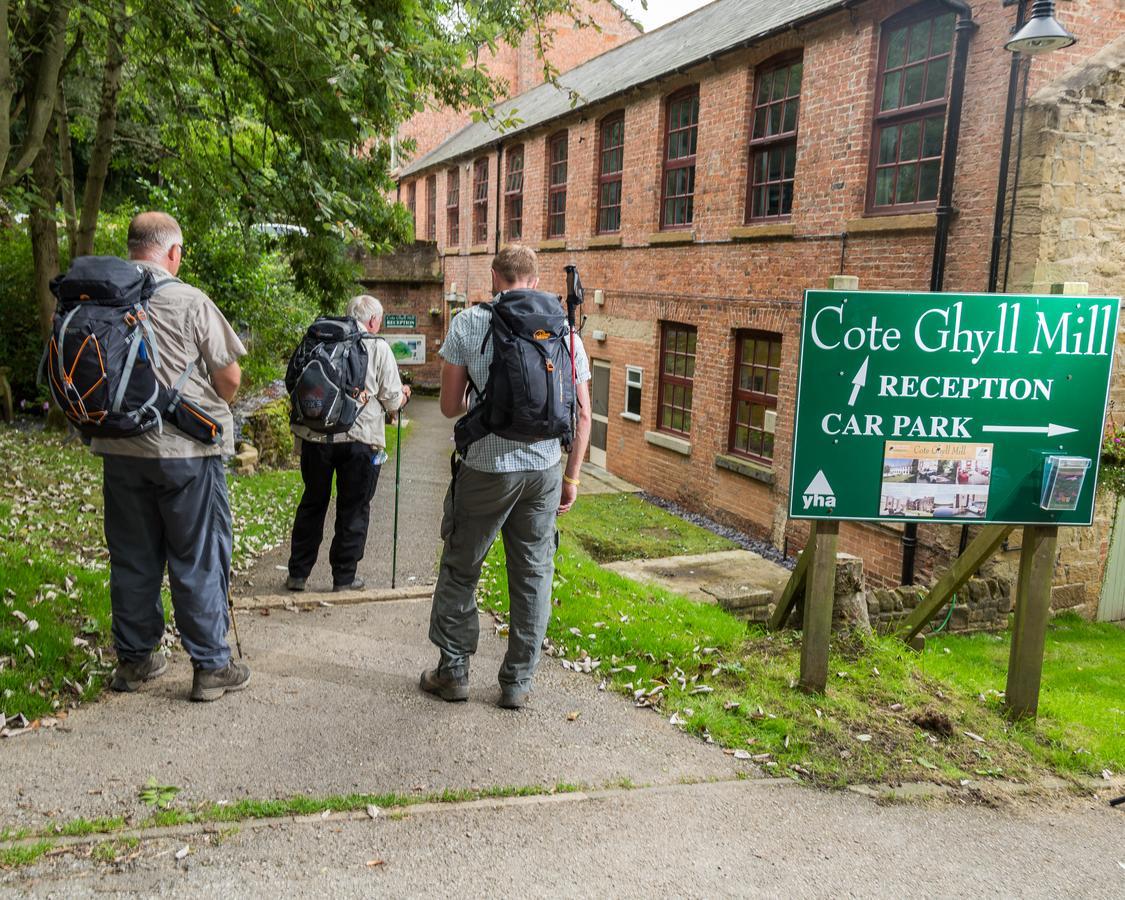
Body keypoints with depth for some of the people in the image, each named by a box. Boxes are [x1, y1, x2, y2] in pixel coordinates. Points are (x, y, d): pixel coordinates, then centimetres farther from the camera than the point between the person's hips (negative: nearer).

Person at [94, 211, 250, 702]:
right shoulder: (190, 302, -12)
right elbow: (229, 376, -7)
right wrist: (214, 406, 13)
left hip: (119, 449, 5)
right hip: (187, 448, -5)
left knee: (132, 559, 14)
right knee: (199, 560, 4)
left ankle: (134, 659, 26)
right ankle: (211, 666, 11)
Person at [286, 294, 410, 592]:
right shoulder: (378, 347, -2)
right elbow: (392, 401, -1)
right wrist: (403, 395, 21)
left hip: (316, 435, 4)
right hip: (359, 438, -3)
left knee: (312, 504, 17)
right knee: (353, 510, 9)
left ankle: (297, 574, 24)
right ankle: (344, 578, 15)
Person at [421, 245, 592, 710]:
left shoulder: (468, 323, -4)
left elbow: (449, 406, -1)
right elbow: (583, 414, 3)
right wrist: (572, 476, 12)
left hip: (487, 467, -2)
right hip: (545, 469, 3)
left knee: (460, 570, 15)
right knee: (534, 575, 12)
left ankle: (453, 671, 26)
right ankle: (518, 683, 21)